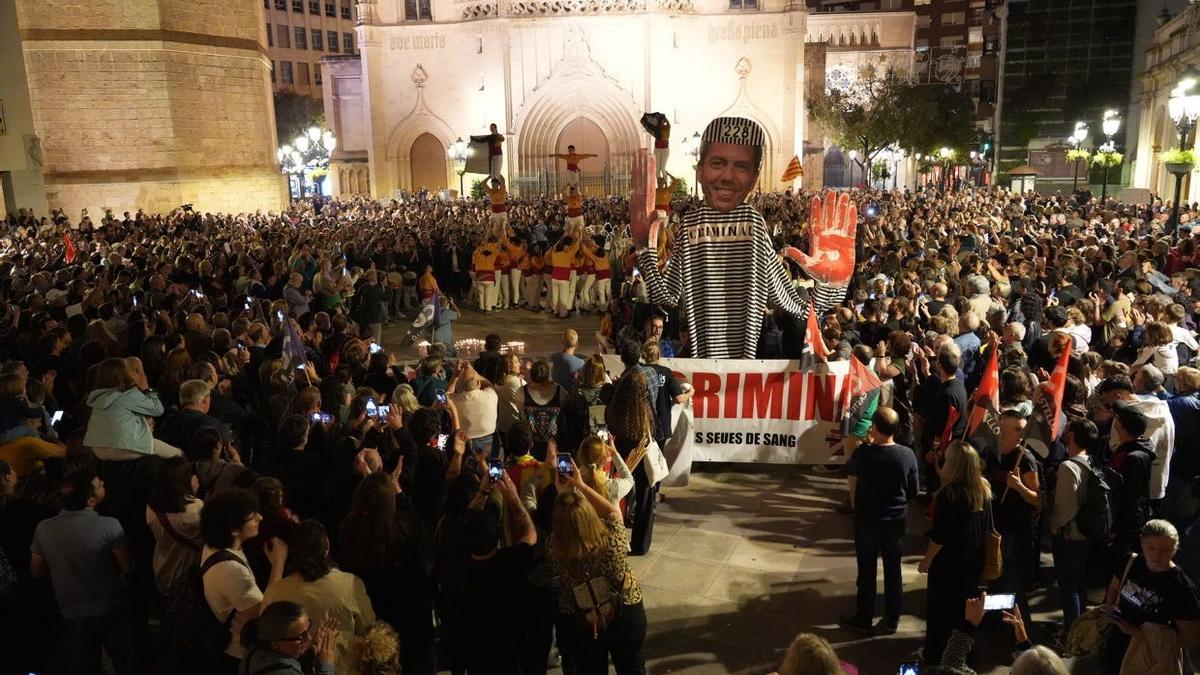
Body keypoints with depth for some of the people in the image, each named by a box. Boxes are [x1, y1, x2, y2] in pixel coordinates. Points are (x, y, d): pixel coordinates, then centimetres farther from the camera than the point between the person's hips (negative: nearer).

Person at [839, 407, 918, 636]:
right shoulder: (908, 455, -13)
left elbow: (849, 470, 2)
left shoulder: (863, 454, -21)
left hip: (867, 520, -2)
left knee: (867, 570, 11)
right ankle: (892, 620, 26)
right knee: (893, 569, 15)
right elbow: (913, 491, -1)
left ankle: (863, 618, 22)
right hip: (897, 520, 2)